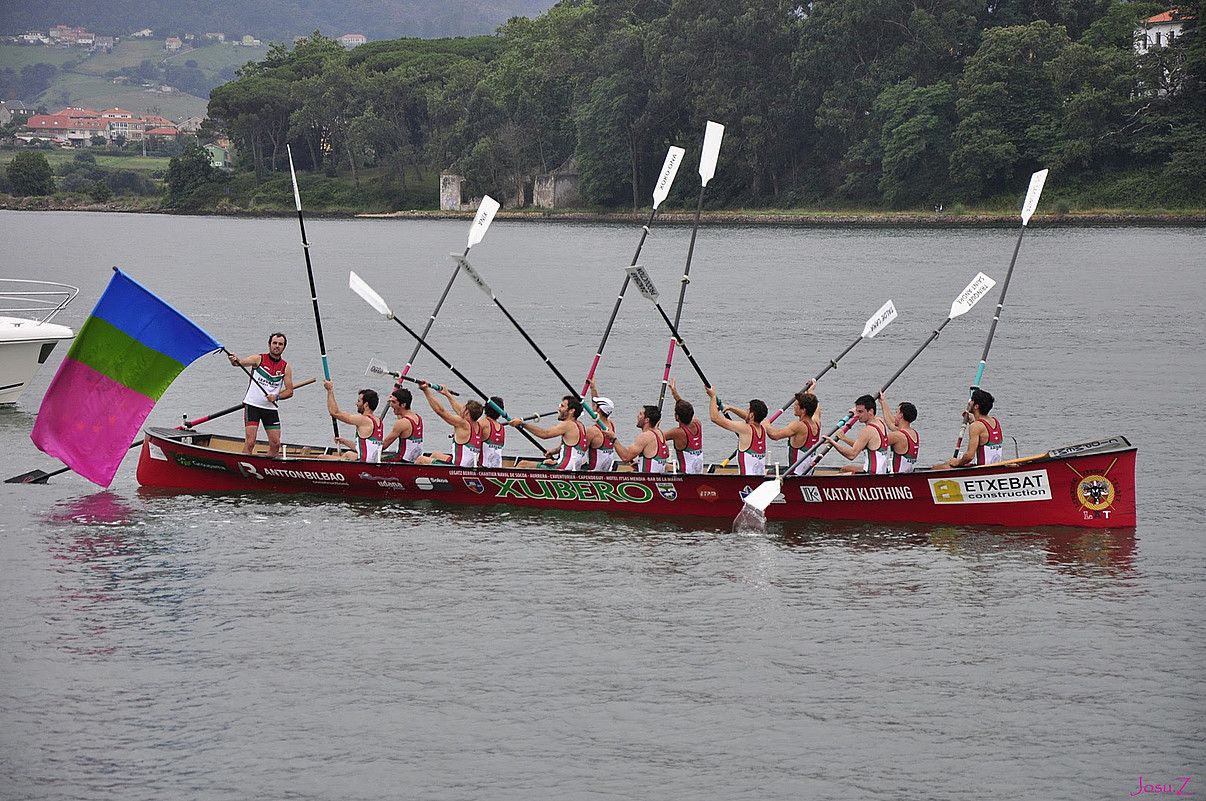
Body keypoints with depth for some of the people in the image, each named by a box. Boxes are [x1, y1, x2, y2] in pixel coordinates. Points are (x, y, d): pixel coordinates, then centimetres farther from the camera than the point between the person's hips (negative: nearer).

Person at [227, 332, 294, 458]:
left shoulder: (286, 367, 5)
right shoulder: (259, 359, -3)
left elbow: (289, 391, 4)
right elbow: (242, 362, -20)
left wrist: (276, 397, -15)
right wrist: (235, 361, -44)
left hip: (270, 408, 4)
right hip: (252, 405, -4)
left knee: (275, 444, 2)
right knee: (250, 442, -13)